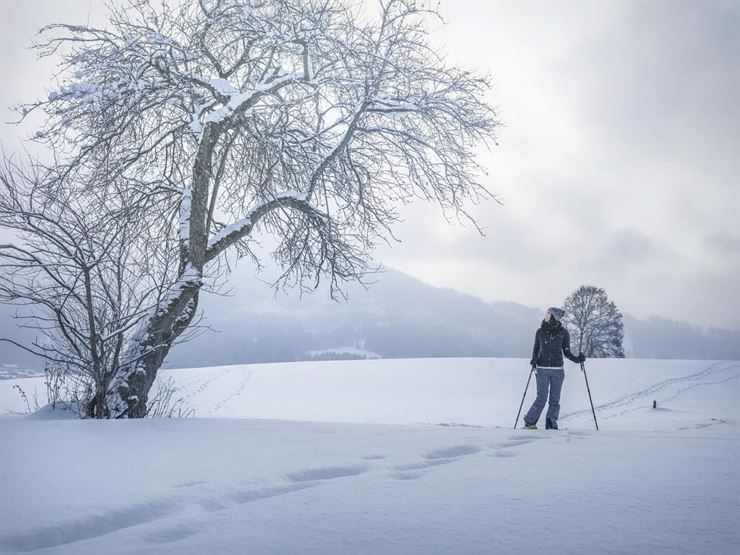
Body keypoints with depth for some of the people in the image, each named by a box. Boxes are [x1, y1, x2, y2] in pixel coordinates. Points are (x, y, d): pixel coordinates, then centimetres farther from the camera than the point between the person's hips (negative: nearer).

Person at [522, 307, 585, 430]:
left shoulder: (563, 332, 1)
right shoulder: (540, 331, 3)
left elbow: (566, 351, 7)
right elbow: (536, 349, 12)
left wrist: (577, 359, -9)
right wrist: (534, 360, -7)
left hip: (558, 370, 1)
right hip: (542, 369, -1)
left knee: (555, 399, 4)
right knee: (541, 399, -7)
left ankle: (551, 424, 16)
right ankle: (529, 422, 7)